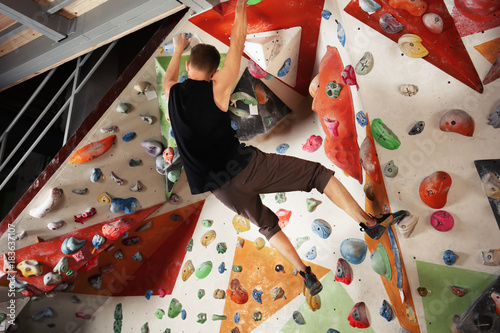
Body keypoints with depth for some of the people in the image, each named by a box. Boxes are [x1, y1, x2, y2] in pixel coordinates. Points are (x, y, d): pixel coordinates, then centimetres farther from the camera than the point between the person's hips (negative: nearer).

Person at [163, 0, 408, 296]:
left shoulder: (172, 94, 7)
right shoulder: (216, 90, -6)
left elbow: (169, 77, 33)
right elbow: (237, 47, 5)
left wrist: (178, 50, 49)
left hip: (221, 188, 6)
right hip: (244, 166, -6)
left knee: (267, 224, 26)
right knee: (318, 173, 5)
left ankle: (307, 276, 28)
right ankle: (370, 223, 5)